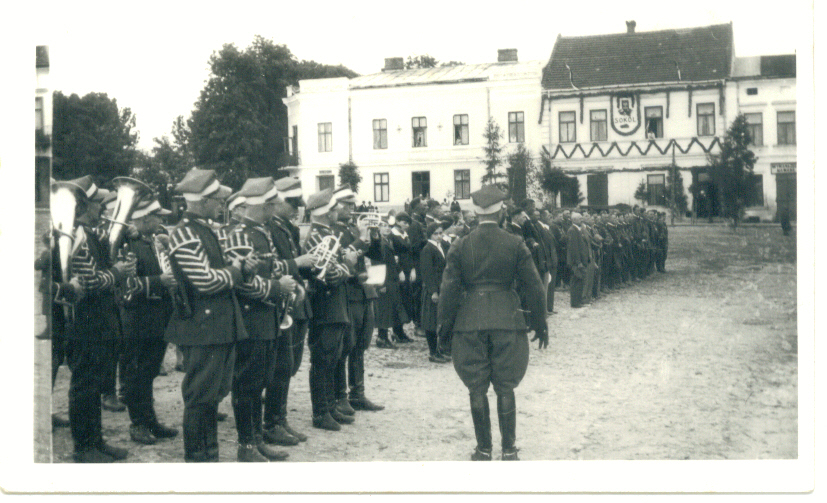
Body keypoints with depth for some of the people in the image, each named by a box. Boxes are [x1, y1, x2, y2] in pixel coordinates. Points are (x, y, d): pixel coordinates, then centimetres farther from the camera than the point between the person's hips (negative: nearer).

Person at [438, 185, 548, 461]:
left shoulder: (460, 246, 0)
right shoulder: (515, 244, -2)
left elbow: (449, 288, 1)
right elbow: (533, 286, 1)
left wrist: (445, 322, 11)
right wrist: (540, 324, 10)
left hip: (470, 322, 0)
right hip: (507, 320, 0)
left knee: (477, 389, 8)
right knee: (505, 388, 8)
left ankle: (483, 449, 15)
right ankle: (509, 450, 13)